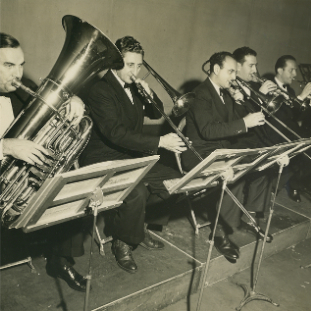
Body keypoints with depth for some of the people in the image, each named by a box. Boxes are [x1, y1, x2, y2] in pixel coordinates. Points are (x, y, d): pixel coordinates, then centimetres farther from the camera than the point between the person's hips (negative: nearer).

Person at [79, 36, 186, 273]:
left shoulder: (134, 86, 10)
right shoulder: (100, 89, -16)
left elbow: (156, 113, 20)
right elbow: (115, 133, -27)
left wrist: (149, 95, -3)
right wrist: (159, 142, -31)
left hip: (133, 156, 8)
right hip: (105, 160, -8)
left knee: (175, 180, -5)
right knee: (137, 191, -33)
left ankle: (142, 228, 15)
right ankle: (122, 243, -5)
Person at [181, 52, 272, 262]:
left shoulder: (226, 94, 14)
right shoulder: (201, 94, -14)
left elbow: (231, 127, 16)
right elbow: (208, 131, -26)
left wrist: (245, 148, -1)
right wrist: (244, 123, -27)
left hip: (224, 149, 9)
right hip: (201, 154, -9)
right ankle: (222, 231, -19)